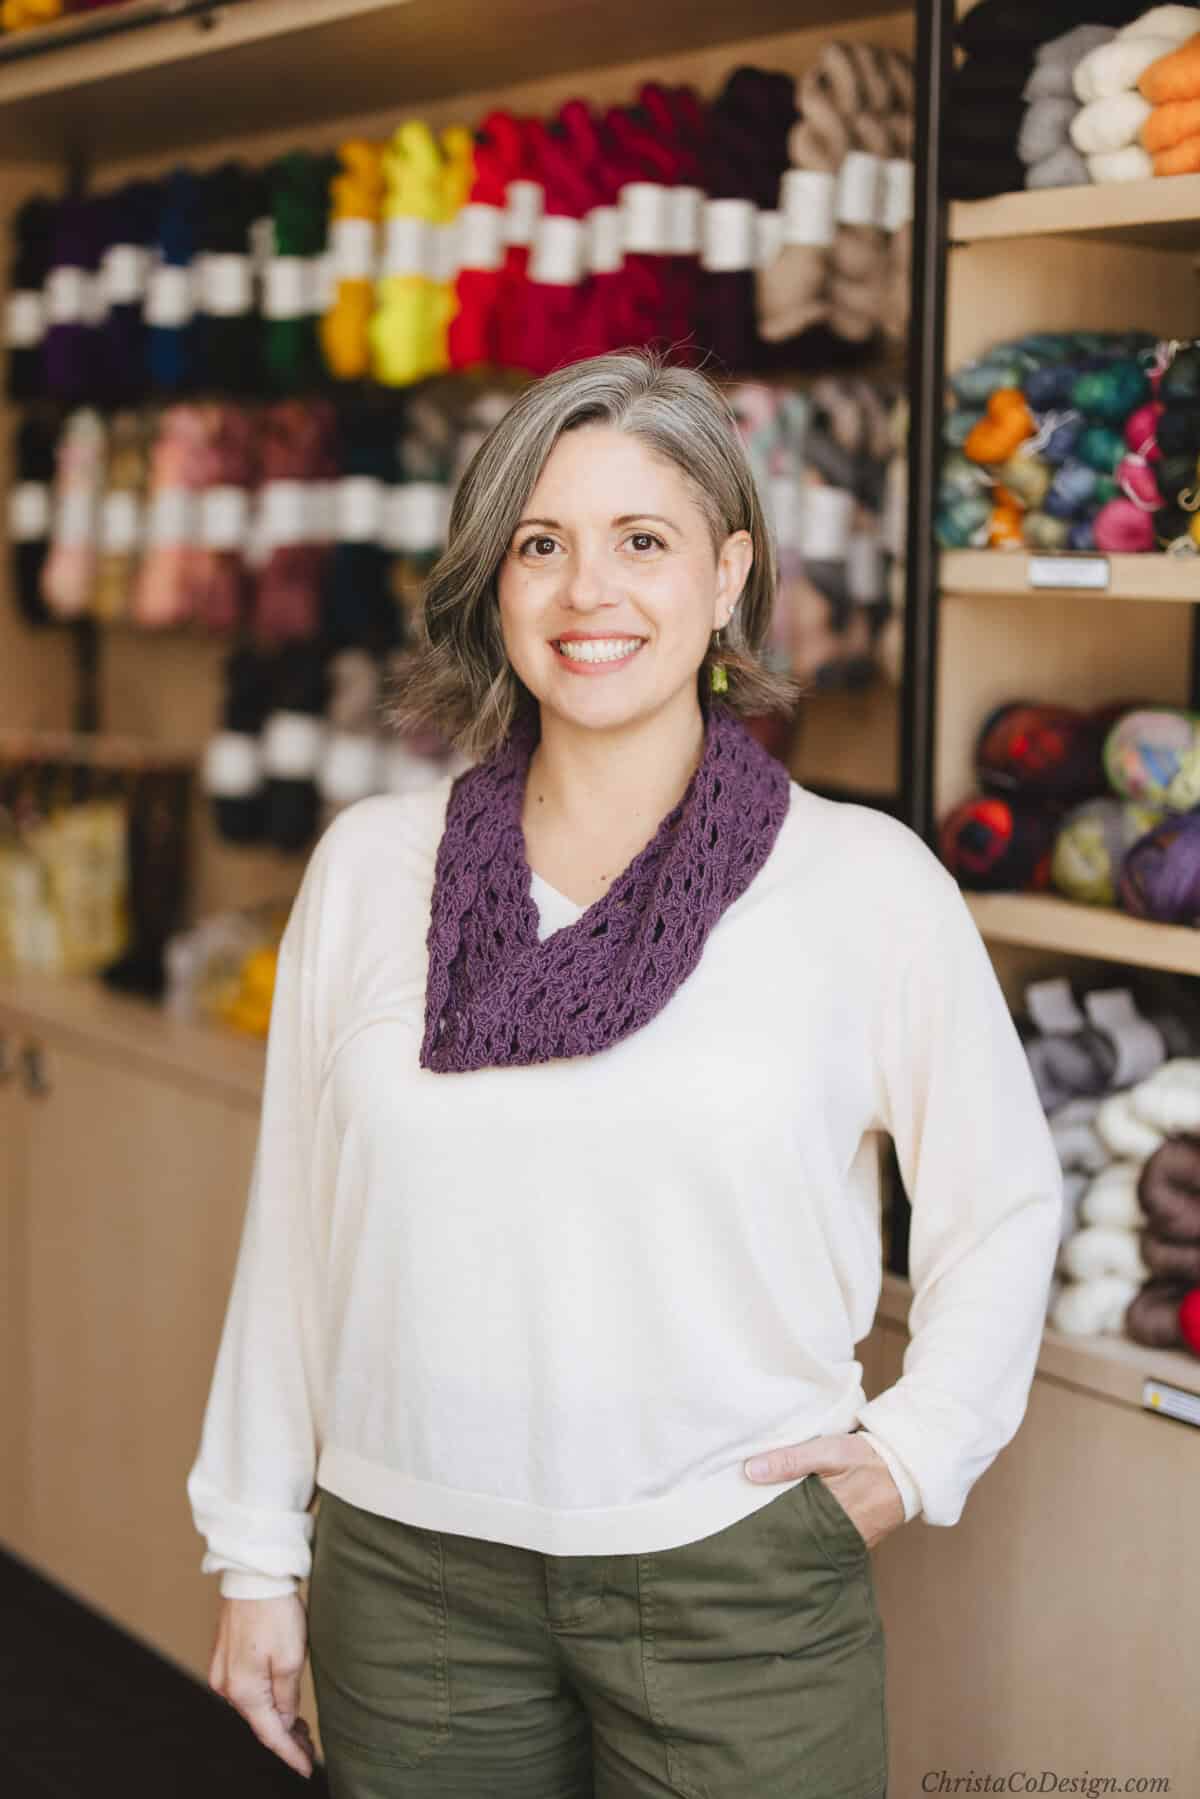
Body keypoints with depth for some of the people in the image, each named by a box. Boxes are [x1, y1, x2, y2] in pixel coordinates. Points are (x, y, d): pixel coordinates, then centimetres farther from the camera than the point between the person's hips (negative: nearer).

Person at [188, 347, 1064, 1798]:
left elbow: (1004, 1204, 6)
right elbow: (292, 1227, 6)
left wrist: (915, 1454, -2)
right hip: (411, 1571, 2)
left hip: (737, 1576, -2)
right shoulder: (371, 864, 1)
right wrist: (256, 1560, 8)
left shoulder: (866, 882, -6)